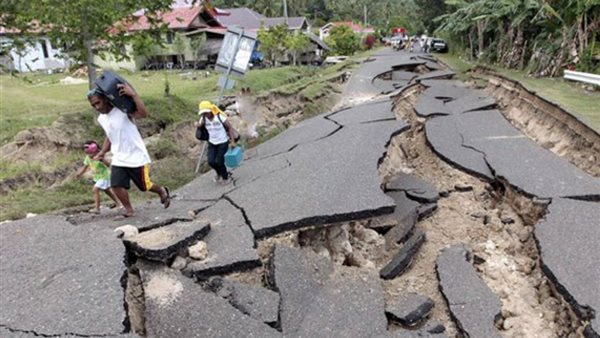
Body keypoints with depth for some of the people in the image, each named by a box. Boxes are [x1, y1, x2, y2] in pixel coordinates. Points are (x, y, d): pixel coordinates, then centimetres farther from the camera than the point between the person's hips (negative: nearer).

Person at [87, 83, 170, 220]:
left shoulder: (123, 111, -16)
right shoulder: (101, 119, 7)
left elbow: (144, 113, -35)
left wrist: (133, 94, -41)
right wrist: (102, 152, 11)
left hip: (137, 157, -6)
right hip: (119, 159, 6)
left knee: (145, 186, 5)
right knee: (116, 185, -3)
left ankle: (162, 191, 35)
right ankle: (129, 210, 13)